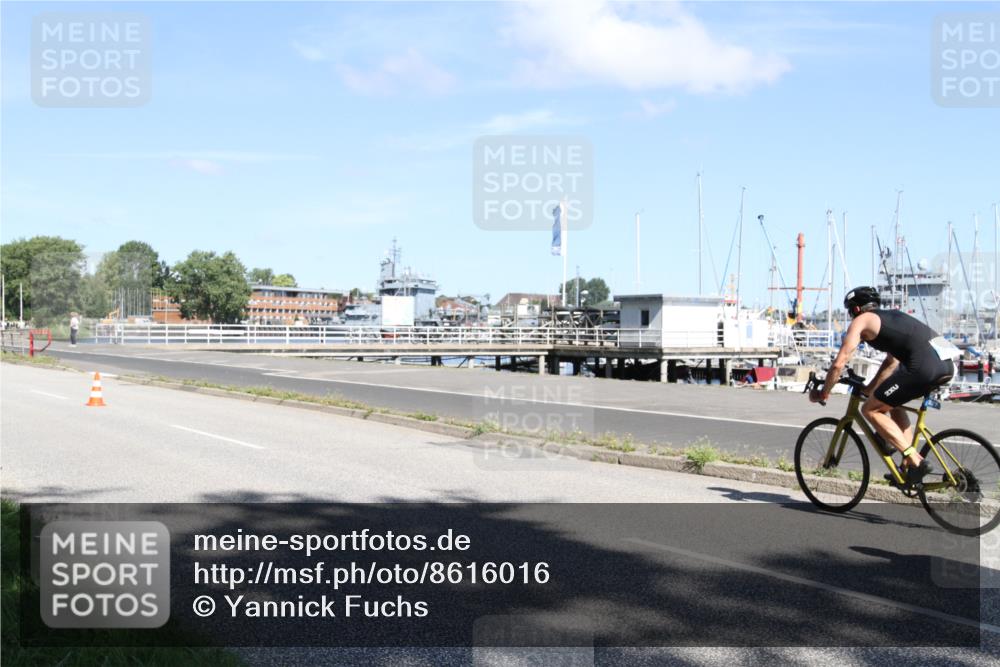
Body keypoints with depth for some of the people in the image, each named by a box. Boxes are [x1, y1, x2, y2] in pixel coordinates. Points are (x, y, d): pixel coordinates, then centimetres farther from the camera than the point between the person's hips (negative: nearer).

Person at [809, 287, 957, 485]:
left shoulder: (861, 320, 10)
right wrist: (869, 389, 45)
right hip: (947, 364, 8)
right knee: (892, 401, 28)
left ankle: (915, 461, -3)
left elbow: (839, 364, 6)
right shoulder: (892, 316, 32)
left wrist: (823, 393, 19)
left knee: (871, 410, 5)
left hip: (923, 365, -8)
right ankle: (908, 466, 21)